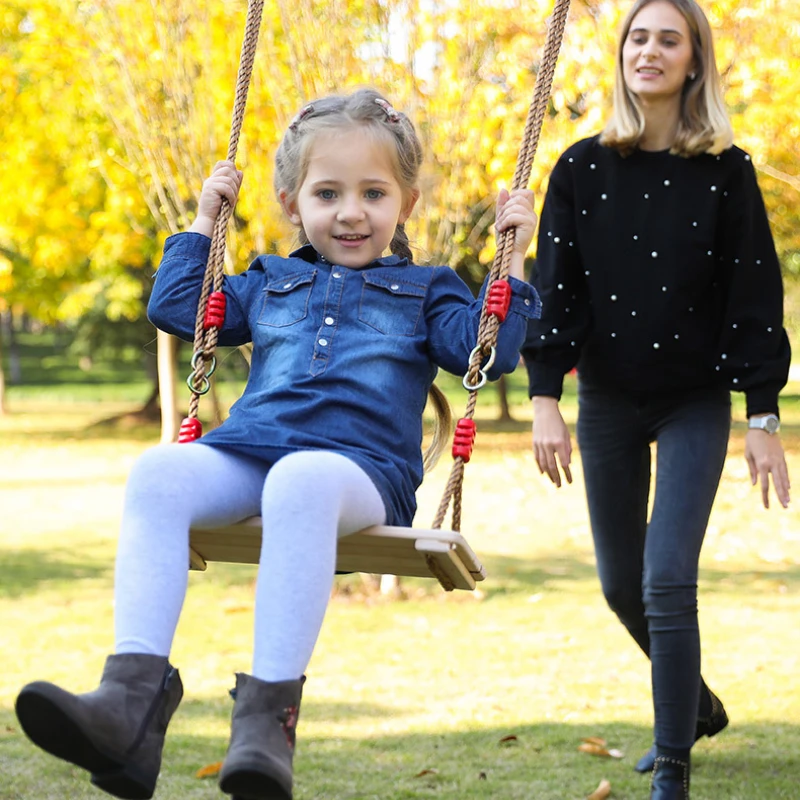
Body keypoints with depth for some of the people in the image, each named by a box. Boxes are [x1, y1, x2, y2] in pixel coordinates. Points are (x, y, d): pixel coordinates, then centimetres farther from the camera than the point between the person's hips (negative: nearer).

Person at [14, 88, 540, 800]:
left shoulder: (423, 291, 23)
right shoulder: (271, 284, 30)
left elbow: (490, 351, 10)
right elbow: (176, 308, 34)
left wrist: (512, 260, 6)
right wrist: (204, 222, 34)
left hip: (360, 467, -3)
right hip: (246, 454, 4)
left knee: (301, 481, -42)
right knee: (158, 472, -30)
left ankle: (269, 713, -47)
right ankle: (133, 697, -43)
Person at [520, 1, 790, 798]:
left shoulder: (725, 174, -5)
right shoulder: (583, 170, -1)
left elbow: (753, 296, -5)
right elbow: (555, 290, -1)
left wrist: (763, 416, -9)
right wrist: (544, 398, -10)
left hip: (694, 403, -3)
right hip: (607, 402, 3)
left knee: (668, 582, -13)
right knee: (621, 584, 13)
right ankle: (697, 706, 39)